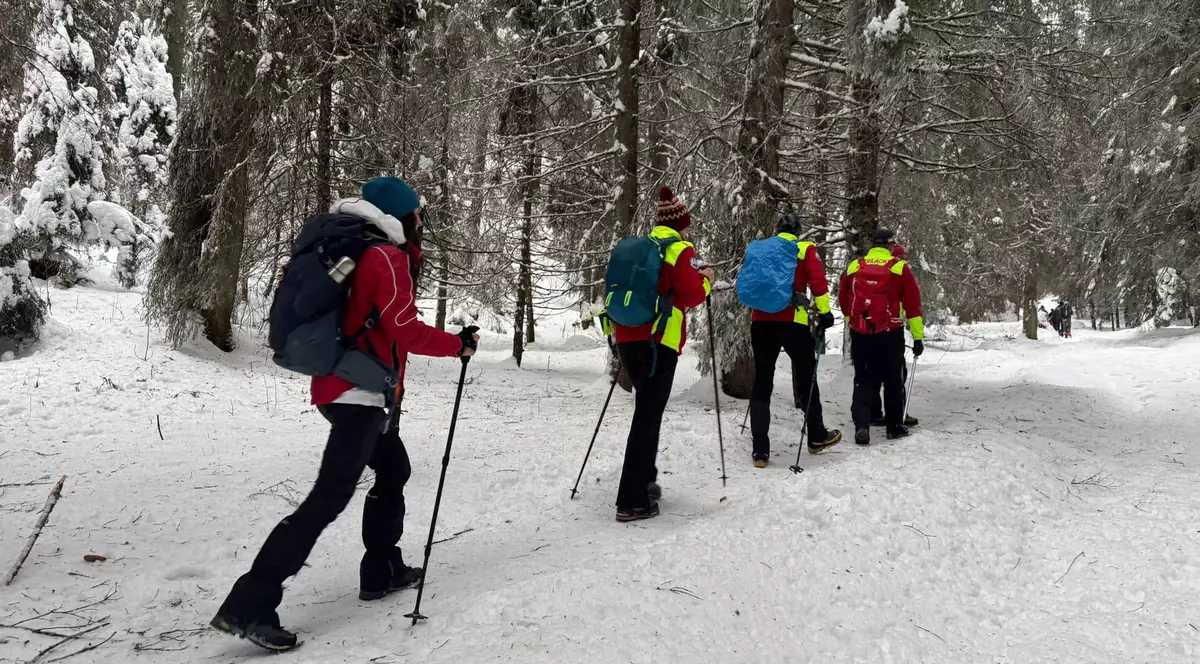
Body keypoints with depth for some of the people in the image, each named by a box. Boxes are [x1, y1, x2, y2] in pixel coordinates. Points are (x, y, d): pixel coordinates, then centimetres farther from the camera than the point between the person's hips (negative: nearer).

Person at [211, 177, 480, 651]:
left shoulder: (366, 252, 17)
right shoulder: (387, 257, -11)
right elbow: (405, 331, -15)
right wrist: (457, 345, -3)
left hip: (341, 387, 11)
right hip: (359, 392, -11)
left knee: (394, 470, 23)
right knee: (331, 496, -13)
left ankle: (381, 571, 30)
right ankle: (248, 606, -16)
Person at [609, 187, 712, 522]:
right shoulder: (681, 250, -2)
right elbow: (691, 296, -8)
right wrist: (706, 281, 12)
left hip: (627, 337, 7)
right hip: (658, 341, -7)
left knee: (646, 410, 22)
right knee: (648, 416, -6)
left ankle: (644, 480, 25)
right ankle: (632, 502, -8)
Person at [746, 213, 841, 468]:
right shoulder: (805, 249, 5)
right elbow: (817, 280, -8)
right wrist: (824, 312, -5)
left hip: (761, 322, 3)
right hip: (792, 322, -3)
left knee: (762, 383, 6)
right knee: (806, 376, 14)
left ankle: (760, 449, 2)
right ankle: (817, 437, 25)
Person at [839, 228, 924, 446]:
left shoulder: (853, 267, 6)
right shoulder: (899, 267, -3)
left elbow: (843, 300, 15)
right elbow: (913, 304, -3)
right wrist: (918, 336, 3)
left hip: (860, 334, 2)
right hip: (890, 334, -2)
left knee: (863, 380, 8)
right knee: (893, 381, 12)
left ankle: (861, 426, -6)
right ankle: (894, 426, 19)